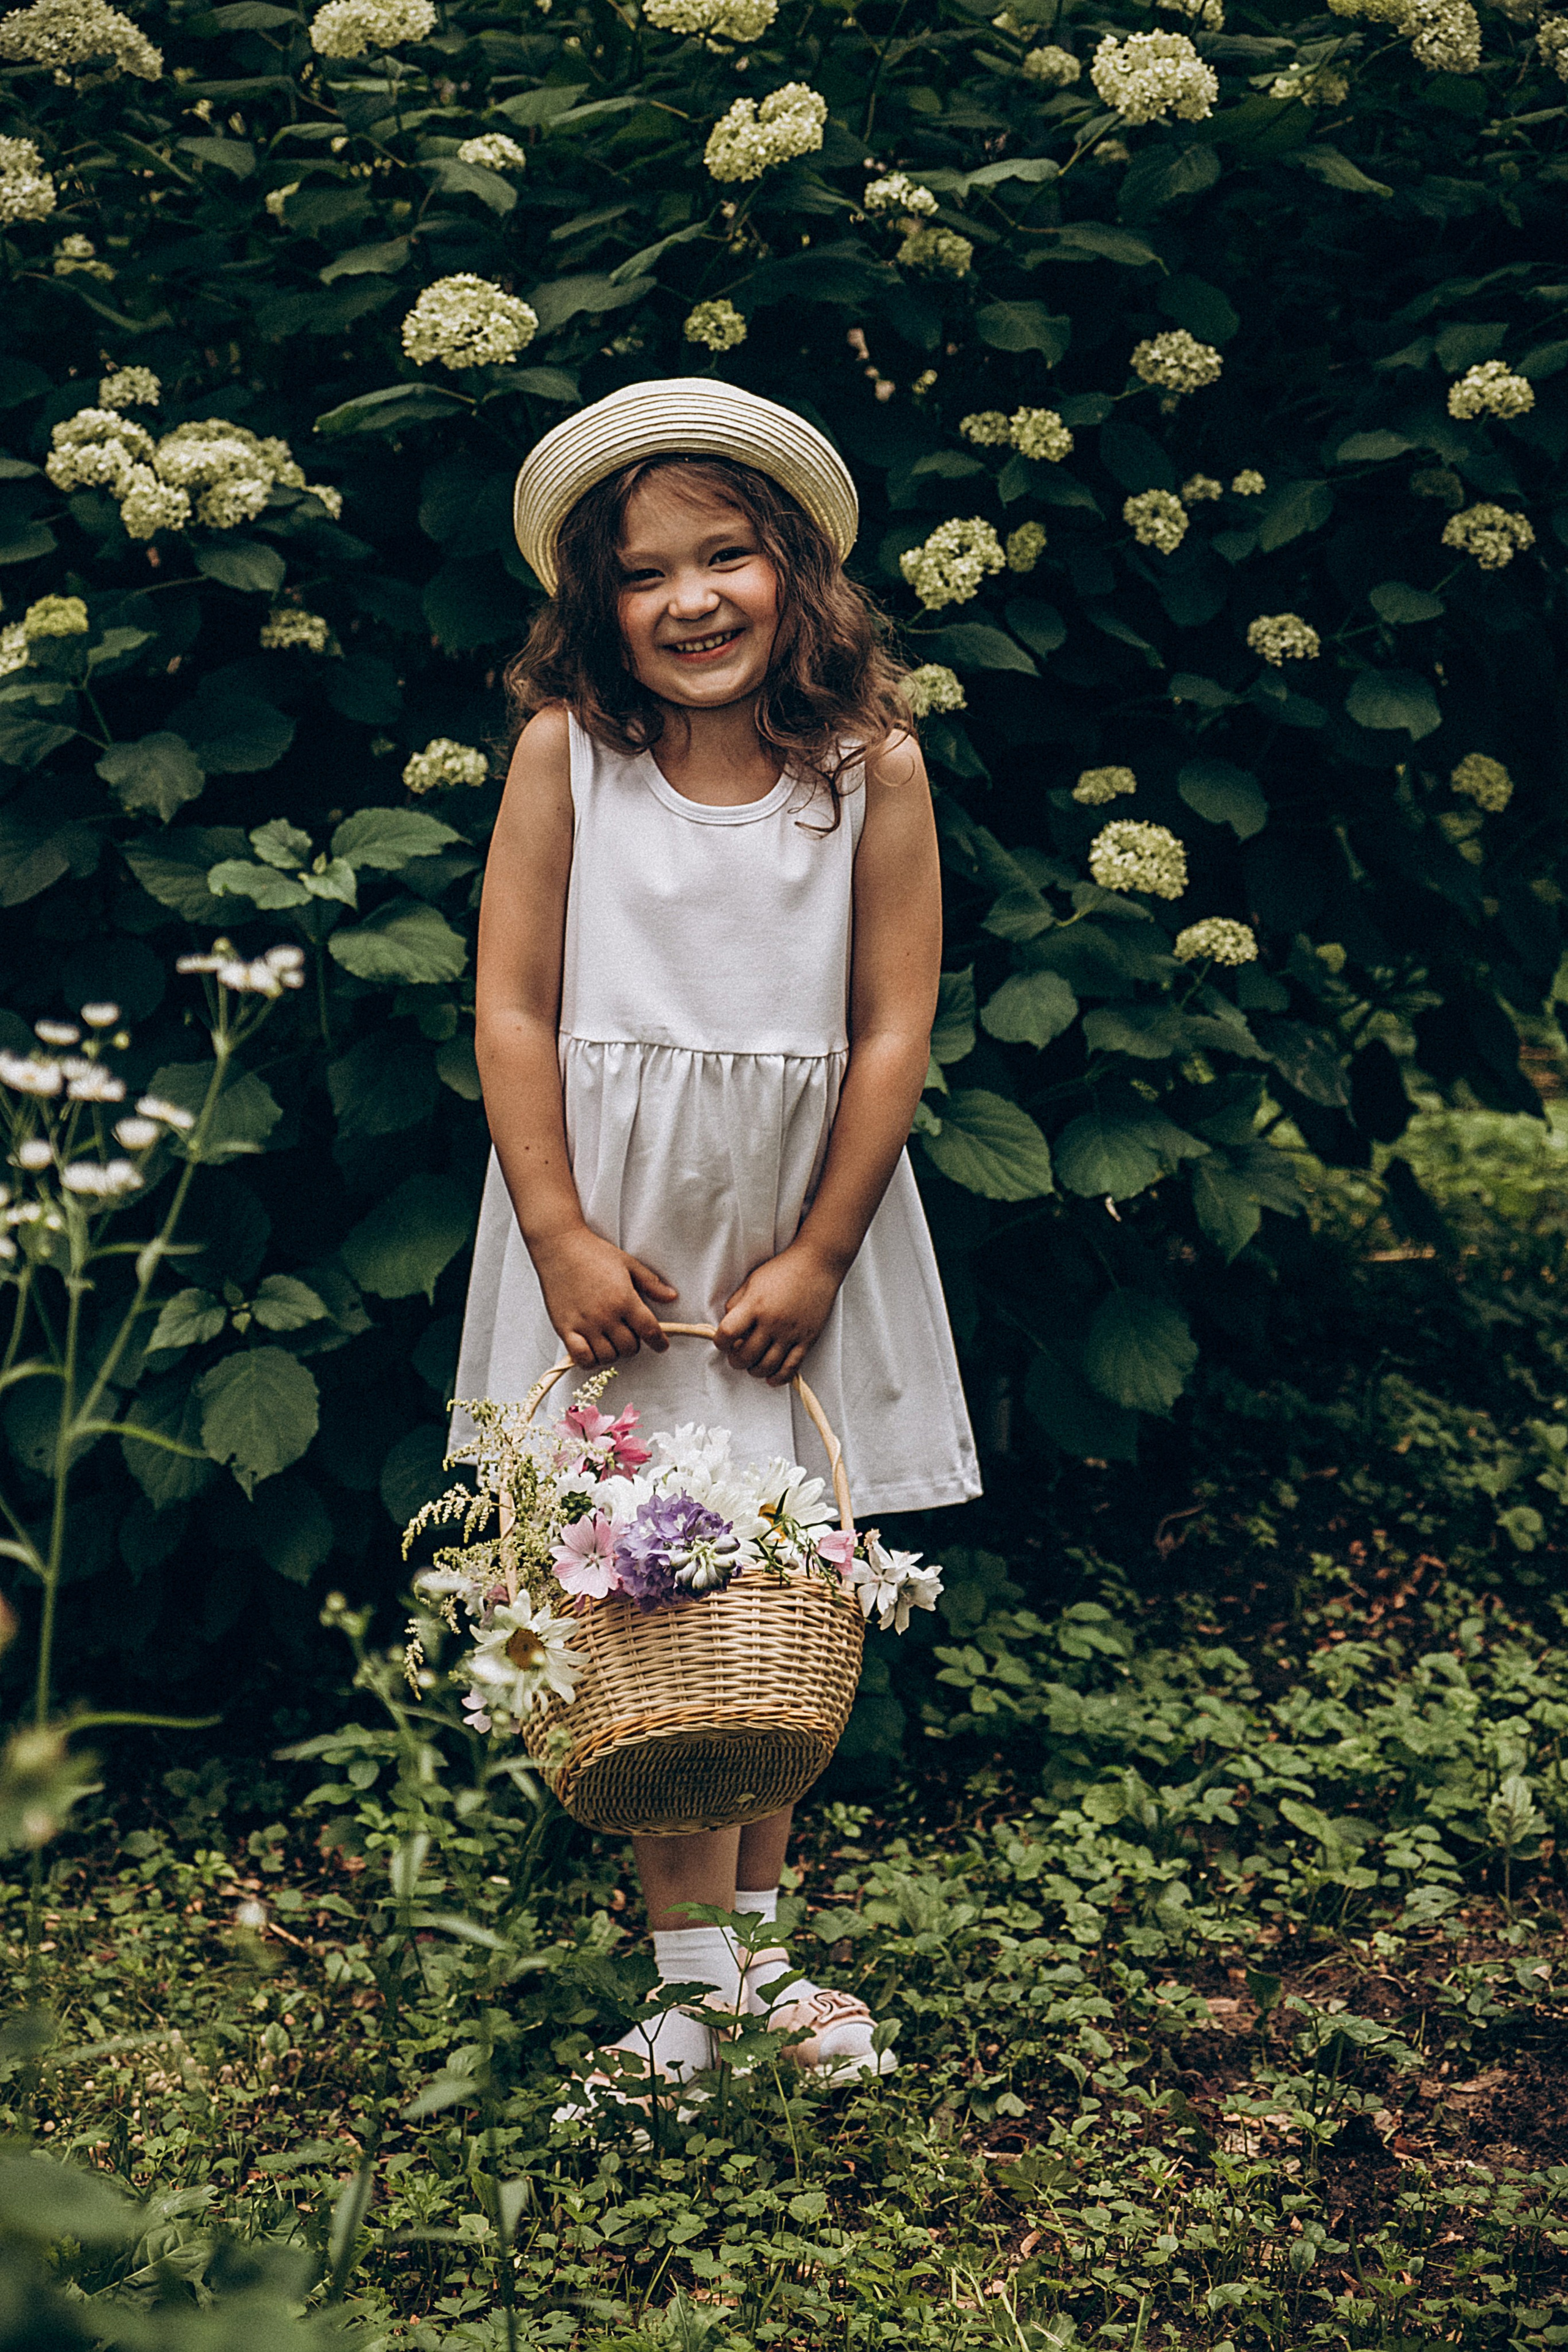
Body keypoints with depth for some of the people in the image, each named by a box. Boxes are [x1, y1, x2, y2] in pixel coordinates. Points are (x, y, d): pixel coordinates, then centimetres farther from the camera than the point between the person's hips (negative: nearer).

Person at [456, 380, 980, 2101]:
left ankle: (757, 1927, 21)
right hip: (611, 1216, -1)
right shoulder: (565, 749, -6)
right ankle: (693, 1965, 4)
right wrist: (561, 1237, -10)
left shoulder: (871, 765, -5)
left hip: (796, 1216, 1)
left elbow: (891, 1031, -4)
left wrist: (816, 1259, -6)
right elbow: (514, 1008, -5)